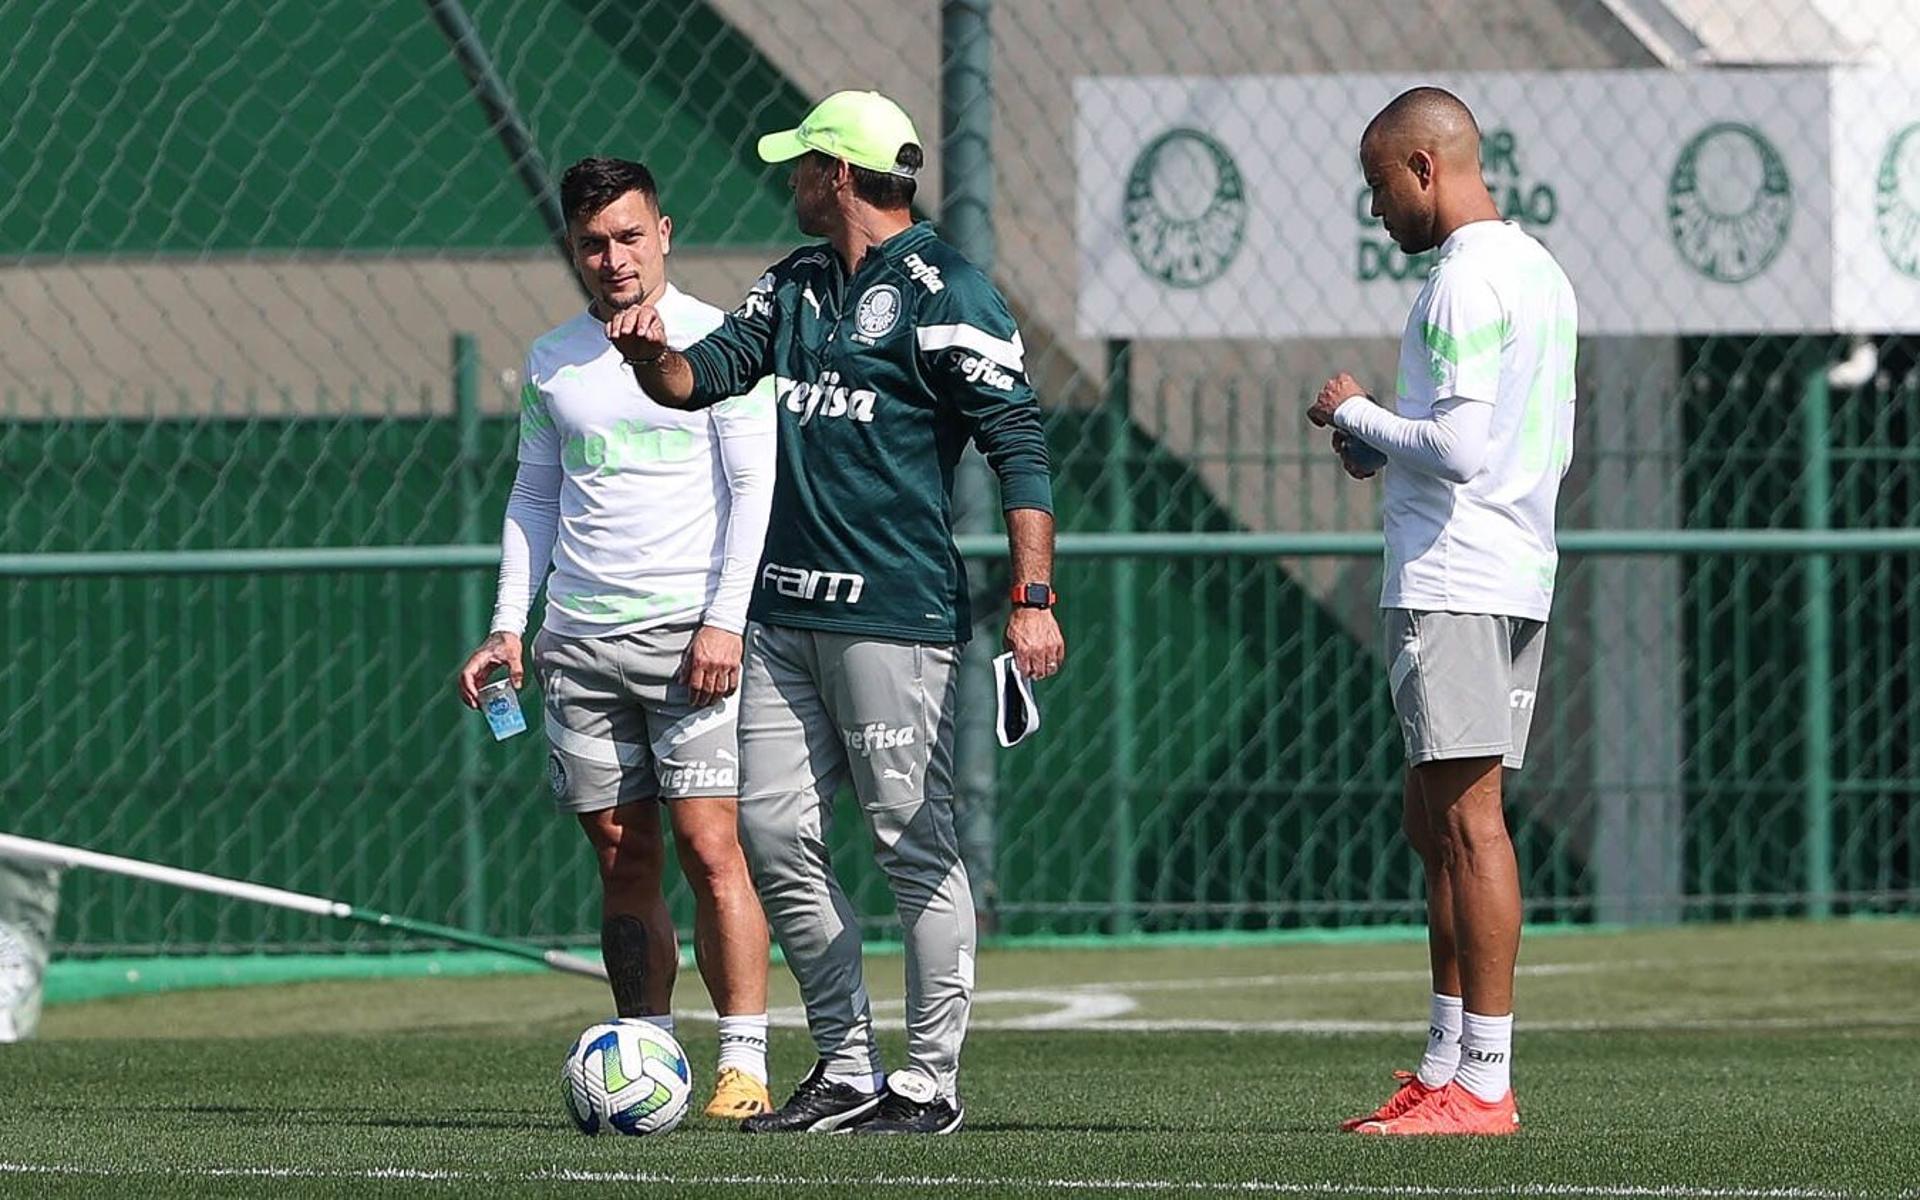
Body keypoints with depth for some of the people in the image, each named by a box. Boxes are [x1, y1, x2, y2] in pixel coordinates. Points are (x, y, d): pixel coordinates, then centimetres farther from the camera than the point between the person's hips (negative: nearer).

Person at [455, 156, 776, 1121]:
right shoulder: (551, 362, 14)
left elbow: (754, 487, -4)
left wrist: (724, 622, -13)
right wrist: (508, 625, 10)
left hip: (689, 635, -5)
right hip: (579, 642, 5)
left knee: (708, 843, -11)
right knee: (622, 856, 4)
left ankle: (743, 1066, -11)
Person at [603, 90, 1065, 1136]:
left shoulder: (943, 292, -7)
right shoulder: (794, 285, 17)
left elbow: (1017, 442, -11)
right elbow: (706, 375, 14)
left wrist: (1032, 598, -18)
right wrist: (656, 357, -11)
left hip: (894, 613, -8)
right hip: (785, 608, 8)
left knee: (911, 842, -6)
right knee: (773, 834, 6)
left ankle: (931, 1081, -1)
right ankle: (847, 1071, 14)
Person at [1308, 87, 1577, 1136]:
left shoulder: (1467, 281, -14)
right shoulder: (1541, 273, 18)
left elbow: (1457, 449, -22)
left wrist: (1357, 416, -5)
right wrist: (1382, 447, 16)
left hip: (1450, 582, -10)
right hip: (1519, 577, 10)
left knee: (1469, 821, -10)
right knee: (1434, 821, 15)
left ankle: (1483, 1084, -11)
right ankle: (1444, 1068, 16)